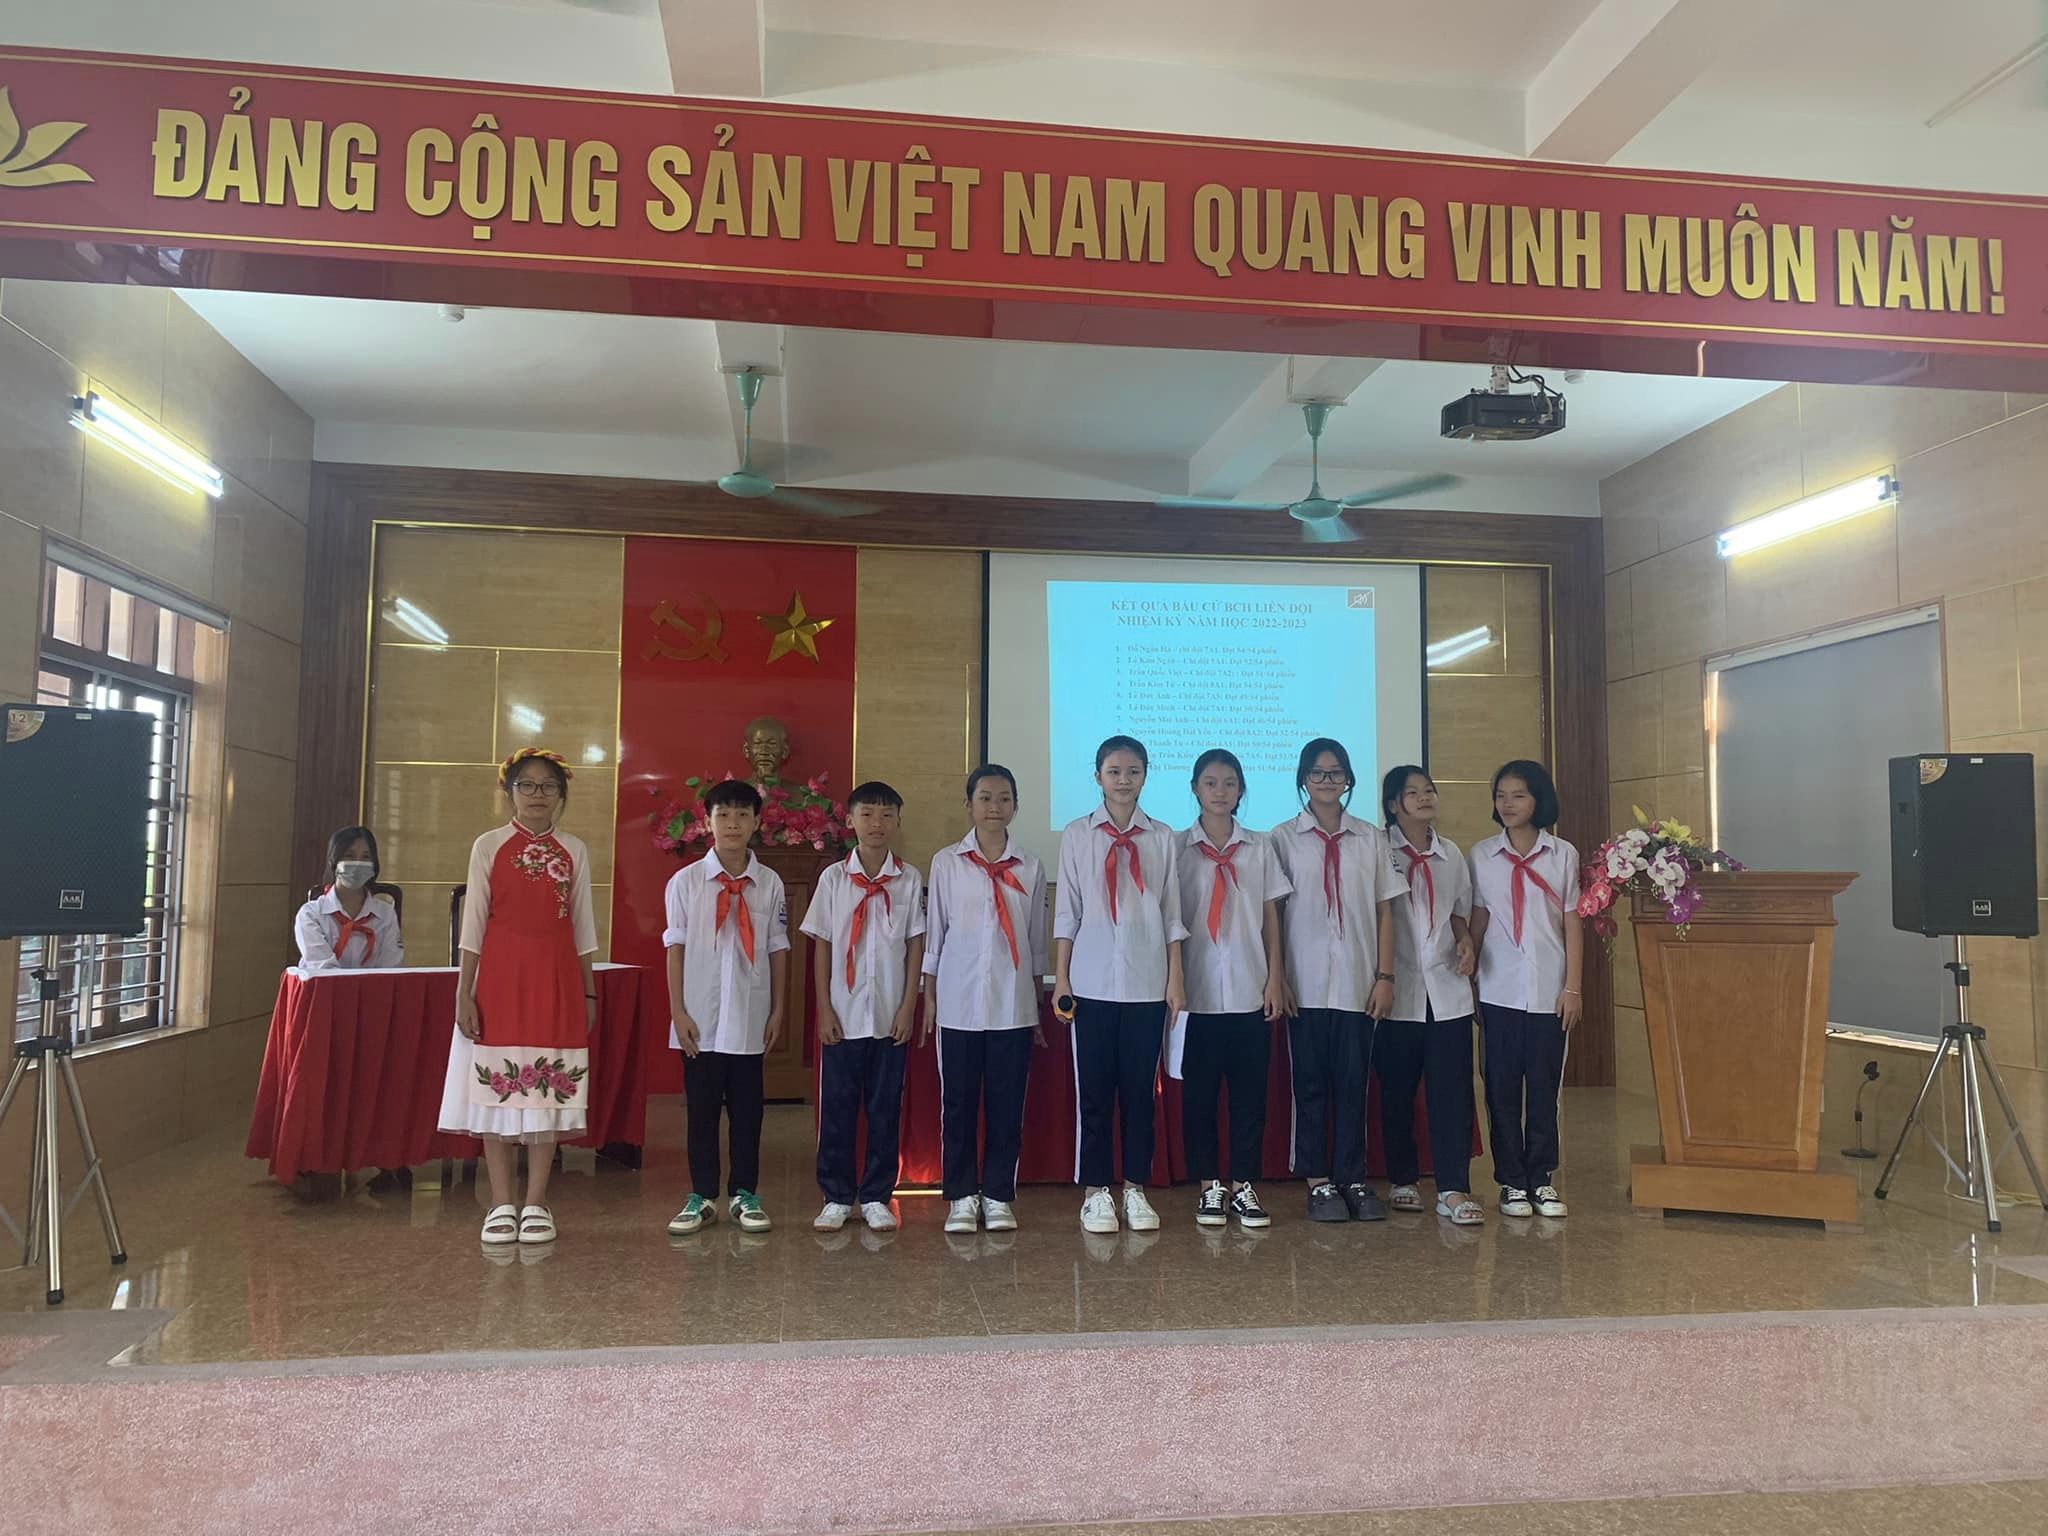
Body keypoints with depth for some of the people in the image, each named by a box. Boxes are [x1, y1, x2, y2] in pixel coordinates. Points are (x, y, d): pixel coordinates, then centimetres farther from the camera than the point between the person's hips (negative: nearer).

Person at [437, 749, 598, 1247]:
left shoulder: (574, 851, 7)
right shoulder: (489, 847, 2)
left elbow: (582, 927, 10)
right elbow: (473, 923, 1)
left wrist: (588, 992, 8)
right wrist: (464, 992, -4)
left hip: (556, 980, 1)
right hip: (499, 977, -1)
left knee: (550, 1089, 2)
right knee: (497, 1088, 1)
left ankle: (536, 1203, 11)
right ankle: (501, 1205, 12)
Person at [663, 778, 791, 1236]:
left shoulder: (769, 884, 2)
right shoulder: (685, 881, -1)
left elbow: (778, 950, 6)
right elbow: (676, 949, 0)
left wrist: (778, 1011, 4)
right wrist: (678, 1012, -4)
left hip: (749, 1020, 1)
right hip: (700, 1019, -1)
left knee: (746, 1108, 8)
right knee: (701, 1109, 7)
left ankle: (745, 1194, 20)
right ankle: (702, 1196, 18)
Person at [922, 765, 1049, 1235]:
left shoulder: (1030, 867, 6)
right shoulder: (947, 862, 2)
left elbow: (1036, 940, 10)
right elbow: (933, 933, 5)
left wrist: (1038, 1003, 10)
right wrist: (929, 996, 3)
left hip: (1013, 1004, 1)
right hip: (959, 1002, -1)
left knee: (1007, 1103, 4)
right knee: (958, 1102, 4)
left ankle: (999, 1197, 16)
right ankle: (961, 1197, 15)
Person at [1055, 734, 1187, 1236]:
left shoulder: (1162, 838, 6)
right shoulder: (1077, 835, 3)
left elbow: (1171, 915, 6)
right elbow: (1066, 912, 3)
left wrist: (1175, 980, 2)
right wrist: (1060, 977, 0)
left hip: (1147, 983, 1)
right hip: (1093, 982, -1)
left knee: (1140, 1089, 6)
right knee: (1094, 1090, 3)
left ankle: (1136, 1189, 17)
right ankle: (1095, 1193, 12)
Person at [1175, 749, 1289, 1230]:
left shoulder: (1259, 847, 8)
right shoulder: (1178, 848, 3)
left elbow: (1271, 917, 8)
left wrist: (1275, 979, 2)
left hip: (1250, 991, 2)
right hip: (1198, 992, -1)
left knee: (1250, 1091, 4)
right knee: (1199, 1091, 4)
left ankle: (1243, 1185, 14)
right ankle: (1208, 1186, 14)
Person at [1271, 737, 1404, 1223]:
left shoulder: (1369, 838, 9)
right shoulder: (1284, 838, 3)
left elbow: (1384, 912, 7)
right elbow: (1272, 911, 2)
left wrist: (1385, 976, 1)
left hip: (1358, 982, 1)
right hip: (1306, 983, -1)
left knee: (1353, 1081, 4)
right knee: (1311, 1083, 3)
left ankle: (1353, 1179, 13)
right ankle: (1318, 1183, 10)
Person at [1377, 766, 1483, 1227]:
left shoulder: (1451, 854, 12)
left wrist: (1465, 940, 1)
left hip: (1448, 990, 3)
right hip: (1398, 992, -3)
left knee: (1452, 1091, -2)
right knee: (1397, 1091, 6)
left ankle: (1453, 1190, 1)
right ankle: (1402, 1181, 20)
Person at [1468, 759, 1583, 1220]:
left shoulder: (1563, 854, 3)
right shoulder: (1481, 855, 4)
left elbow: (1572, 924, 3)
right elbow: (1478, 921, 6)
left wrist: (1572, 986, -2)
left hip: (1548, 991, 0)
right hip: (1499, 991, 1)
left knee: (1544, 1088, 4)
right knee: (1502, 1088, 3)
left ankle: (1542, 1179, 15)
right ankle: (1512, 1182, 13)